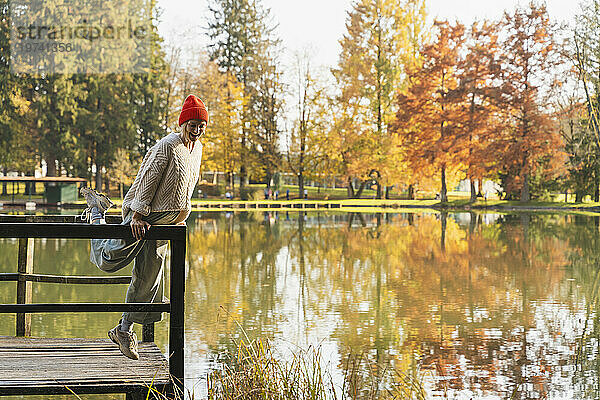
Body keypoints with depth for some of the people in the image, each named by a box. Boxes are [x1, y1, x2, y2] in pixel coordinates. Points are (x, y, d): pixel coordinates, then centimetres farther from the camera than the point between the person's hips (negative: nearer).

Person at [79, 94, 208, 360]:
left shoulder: (197, 148, 10)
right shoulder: (167, 146, -16)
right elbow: (147, 181, -18)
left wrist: (181, 217, 21)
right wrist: (138, 216, -23)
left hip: (165, 222, 7)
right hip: (144, 215, -7)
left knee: (148, 278, 5)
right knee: (109, 260, 2)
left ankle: (124, 330, 13)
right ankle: (96, 211, 28)